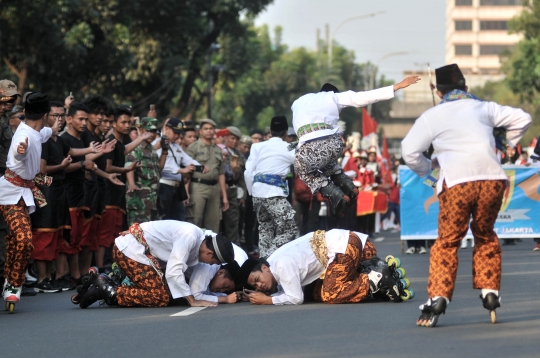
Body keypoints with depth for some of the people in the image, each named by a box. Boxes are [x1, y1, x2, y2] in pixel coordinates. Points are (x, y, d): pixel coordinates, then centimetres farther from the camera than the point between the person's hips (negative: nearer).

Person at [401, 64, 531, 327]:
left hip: (457, 182, -3)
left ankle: (437, 297, -8)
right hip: (492, 179, 3)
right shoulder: (483, 108, 17)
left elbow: (409, 151, 4)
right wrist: (507, 144, 32)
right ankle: (490, 291, 16)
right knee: (485, 235, 22)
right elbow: (522, 119, 18)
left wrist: (427, 168, 22)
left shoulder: (432, 116, 10)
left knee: (447, 241, 4)